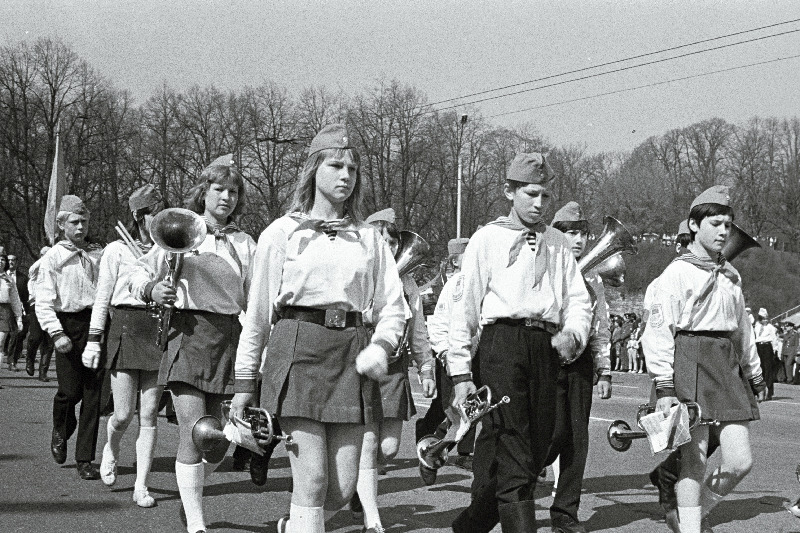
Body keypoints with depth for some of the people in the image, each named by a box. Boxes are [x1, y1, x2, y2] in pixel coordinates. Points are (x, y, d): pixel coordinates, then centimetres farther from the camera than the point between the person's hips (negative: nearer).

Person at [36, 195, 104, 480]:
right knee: (70, 389, -7)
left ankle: (85, 459, 4)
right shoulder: (53, 257, 4)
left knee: (93, 392, -2)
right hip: (68, 325, -2)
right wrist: (57, 333, -15)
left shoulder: (98, 255, 14)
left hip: (97, 324, 3)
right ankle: (60, 432, 28)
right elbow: (43, 302, -3)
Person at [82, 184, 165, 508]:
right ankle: (110, 451, 31)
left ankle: (141, 486, 7)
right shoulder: (117, 250, 4)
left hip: (158, 332, 3)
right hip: (125, 329, -2)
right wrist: (93, 341, -1)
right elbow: (102, 299, 4)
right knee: (124, 414, -4)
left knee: (149, 416, 0)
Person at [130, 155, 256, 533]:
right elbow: (140, 273, 9)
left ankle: (189, 491, 34)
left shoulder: (245, 243, 13)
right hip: (189, 332, -3)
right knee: (193, 430, -12)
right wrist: (151, 290, -12)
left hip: (229, 336, 3)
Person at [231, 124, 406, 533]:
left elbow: (393, 305, 13)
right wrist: (244, 381, 8)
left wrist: (381, 345, -9)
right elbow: (258, 311, 8)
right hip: (298, 348, -3)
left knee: (343, 487, 4)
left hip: (351, 356, 3)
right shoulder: (282, 232, 6)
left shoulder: (370, 238, 14)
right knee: (313, 481, -9)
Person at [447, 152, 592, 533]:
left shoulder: (558, 243, 19)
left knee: (536, 450, 9)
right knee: (513, 457, -12)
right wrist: (461, 373, -4)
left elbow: (578, 300, 18)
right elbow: (464, 307, 2)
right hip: (501, 342, -5)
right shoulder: (487, 238, 5)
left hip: (546, 348, 5)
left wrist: (572, 333, -5)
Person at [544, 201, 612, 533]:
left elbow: (601, 328, 16)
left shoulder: (592, 278, 14)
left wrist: (604, 371, 11)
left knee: (578, 437, 3)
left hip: (582, 360, 5)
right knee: (557, 431, -13)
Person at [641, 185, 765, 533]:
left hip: (727, 366, 6)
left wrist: (754, 377, 24)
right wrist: (664, 386, -15)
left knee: (740, 462, 1)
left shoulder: (731, 275, 17)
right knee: (694, 460, -4)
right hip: (691, 361, -6)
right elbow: (658, 331, -9)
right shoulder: (677, 272, -4)